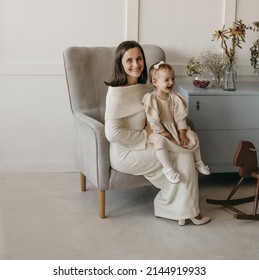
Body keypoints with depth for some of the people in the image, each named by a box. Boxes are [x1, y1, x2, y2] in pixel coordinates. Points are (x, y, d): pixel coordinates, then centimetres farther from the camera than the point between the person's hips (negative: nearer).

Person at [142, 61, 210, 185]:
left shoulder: (175, 98, -1)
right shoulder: (151, 98, -15)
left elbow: (180, 117, -1)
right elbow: (153, 119, -17)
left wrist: (182, 133, -9)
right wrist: (162, 133, -20)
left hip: (174, 128, 5)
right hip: (158, 130, -5)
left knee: (193, 136, -5)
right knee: (160, 141, -36)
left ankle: (198, 162, 16)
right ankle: (168, 169, -29)